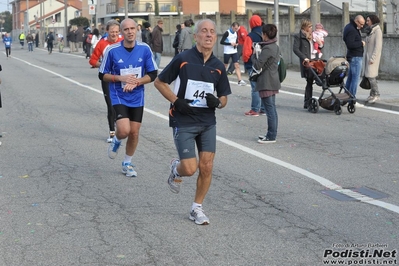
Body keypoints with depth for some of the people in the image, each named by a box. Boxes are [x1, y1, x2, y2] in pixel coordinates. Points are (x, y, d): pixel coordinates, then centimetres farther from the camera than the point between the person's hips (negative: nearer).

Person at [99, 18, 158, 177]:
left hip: (137, 97, 3)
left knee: (134, 132, 7)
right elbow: (102, 75, -1)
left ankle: (127, 164, 30)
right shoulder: (112, 50, -10)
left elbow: (153, 74, 0)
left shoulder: (144, 49, -6)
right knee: (124, 130, -20)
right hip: (118, 97, -2)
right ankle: (116, 141, 19)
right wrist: (121, 78, -17)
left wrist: (136, 82, -15)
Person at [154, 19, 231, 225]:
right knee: (190, 169, -9)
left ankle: (197, 208, 18)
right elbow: (159, 82, 1)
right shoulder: (182, 59, -7)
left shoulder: (218, 67, 5)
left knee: (206, 167, -1)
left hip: (208, 123, 4)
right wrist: (176, 101, -12)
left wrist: (217, 102, -11)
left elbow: (224, 98, 13)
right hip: (183, 122, -4)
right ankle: (176, 169, 28)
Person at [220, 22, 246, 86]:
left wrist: (236, 44, 0)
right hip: (227, 52, -5)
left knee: (237, 65, -5)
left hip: (234, 52, 5)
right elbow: (221, 42, -16)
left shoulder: (236, 33, 7)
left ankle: (240, 80, -10)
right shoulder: (227, 33, -13)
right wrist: (230, 44, -19)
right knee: (225, 66, 6)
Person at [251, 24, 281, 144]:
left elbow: (258, 65, -18)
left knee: (269, 109, -6)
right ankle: (272, 134, 20)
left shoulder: (267, 48, -17)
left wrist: (253, 55, -1)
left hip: (266, 83, -10)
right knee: (272, 108, 13)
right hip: (273, 81, 10)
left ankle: (271, 136, -3)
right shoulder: (276, 47, 12)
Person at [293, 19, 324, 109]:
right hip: (307, 62, -5)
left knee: (310, 82, 0)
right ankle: (307, 103, -3)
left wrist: (320, 45, 2)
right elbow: (295, 49, -10)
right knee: (309, 81, -8)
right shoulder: (299, 36, 1)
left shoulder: (312, 36, 20)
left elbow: (319, 50, 25)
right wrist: (304, 58, -19)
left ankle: (307, 102, 6)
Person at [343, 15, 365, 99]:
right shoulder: (351, 30, -19)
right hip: (355, 57, -11)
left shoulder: (350, 27, 14)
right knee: (355, 78, -8)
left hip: (352, 56, 11)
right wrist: (361, 43, -15)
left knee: (350, 77, 15)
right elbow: (350, 44, -27)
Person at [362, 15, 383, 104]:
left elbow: (378, 46, -17)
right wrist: (365, 58, 14)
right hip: (367, 56, 8)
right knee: (367, 75, 4)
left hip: (373, 56, -8)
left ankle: (376, 95, -5)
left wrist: (372, 59, -21)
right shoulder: (370, 31, 14)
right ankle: (372, 94, 9)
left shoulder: (377, 31, -11)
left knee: (371, 76, -12)